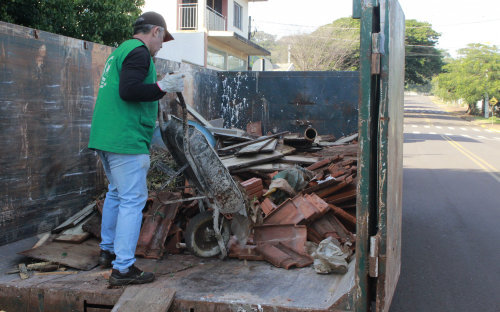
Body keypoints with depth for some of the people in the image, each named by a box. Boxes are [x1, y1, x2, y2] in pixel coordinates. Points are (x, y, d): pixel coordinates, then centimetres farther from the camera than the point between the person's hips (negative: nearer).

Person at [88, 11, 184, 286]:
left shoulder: (119, 52, 21)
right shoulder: (139, 52, -10)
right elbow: (128, 91, -23)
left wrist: (158, 89, 23)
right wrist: (162, 87, -16)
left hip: (104, 138, 11)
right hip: (126, 140, -11)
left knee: (115, 193, 22)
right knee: (132, 200, -7)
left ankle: (107, 251, 33)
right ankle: (123, 268, -6)